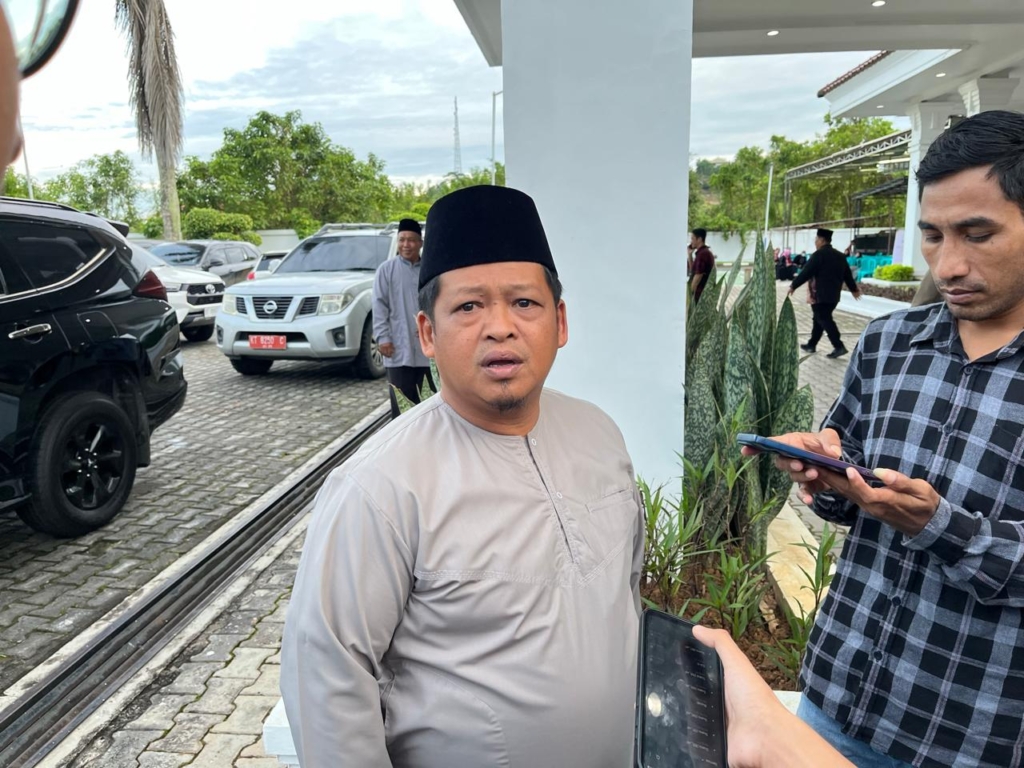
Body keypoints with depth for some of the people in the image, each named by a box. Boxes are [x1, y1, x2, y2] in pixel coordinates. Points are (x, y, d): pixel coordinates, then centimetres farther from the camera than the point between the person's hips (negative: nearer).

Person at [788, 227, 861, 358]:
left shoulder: (818, 255, -12)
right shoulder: (840, 256, 13)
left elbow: (806, 272, -15)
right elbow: (847, 274, 19)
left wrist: (793, 285, -7)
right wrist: (854, 289, 31)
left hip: (819, 295, -8)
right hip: (833, 295, 8)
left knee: (824, 320, -6)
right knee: (820, 319, 17)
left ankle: (839, 347, -13)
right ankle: (811, 344, 24)